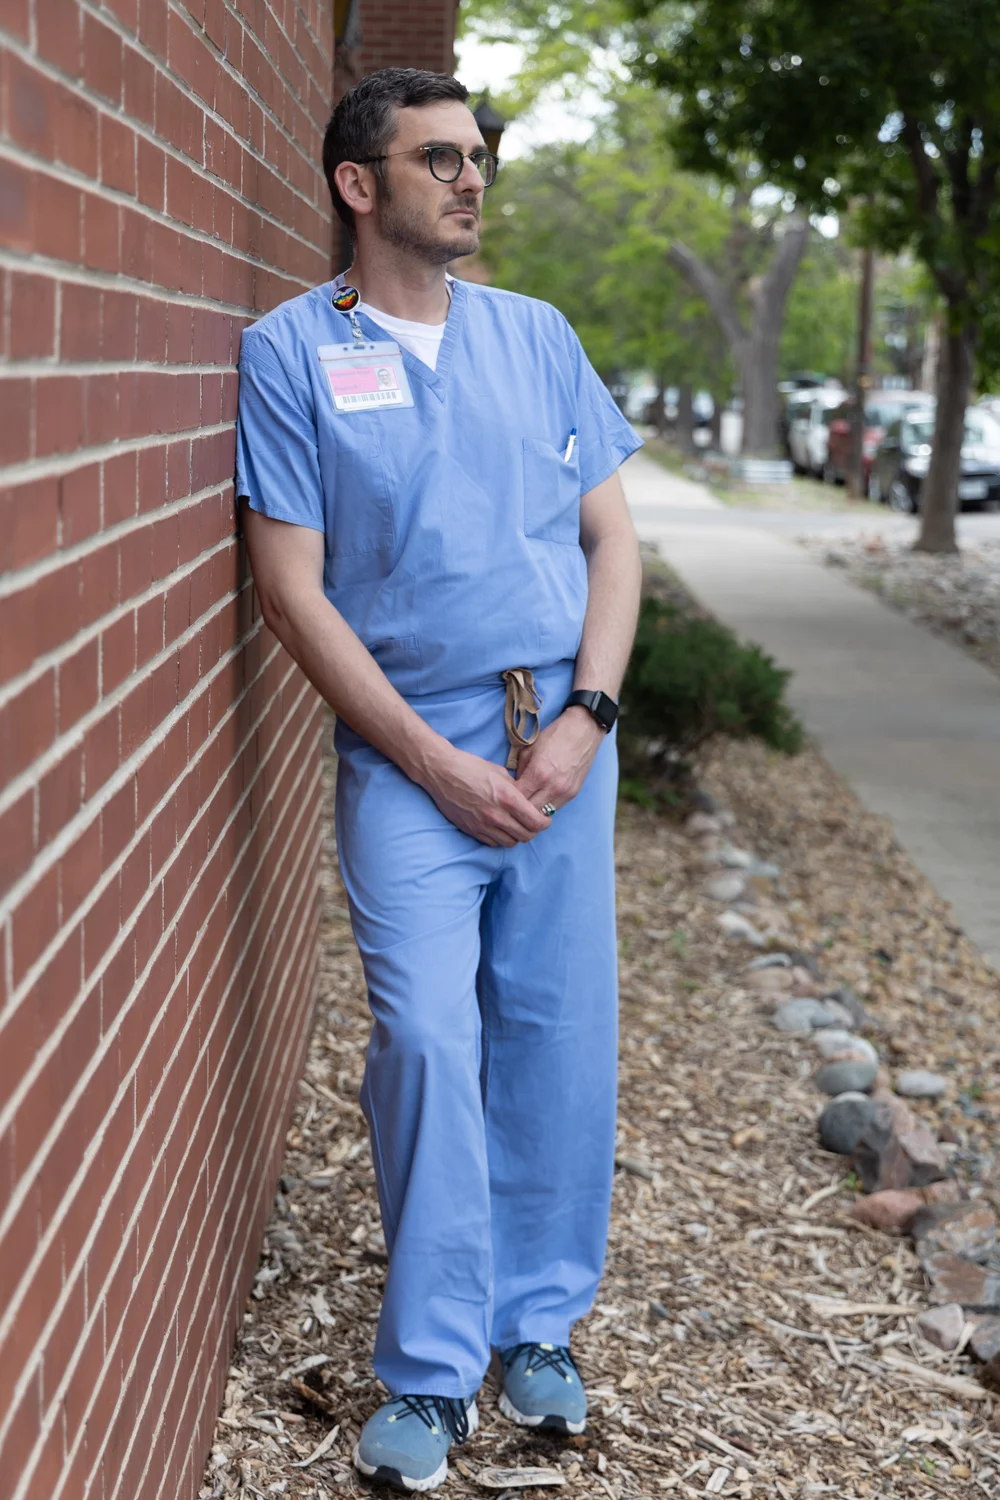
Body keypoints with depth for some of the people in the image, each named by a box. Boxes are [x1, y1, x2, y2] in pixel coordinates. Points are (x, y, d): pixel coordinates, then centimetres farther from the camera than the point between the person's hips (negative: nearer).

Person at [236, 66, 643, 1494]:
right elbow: (293, 589, -6)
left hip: (563, 742, 4)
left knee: (557, 1040, 6)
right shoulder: (291, 349, -1)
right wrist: (437, 762, -11)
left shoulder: (538, 335, 11)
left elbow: (611, 535, 10)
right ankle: (432, 1373, 4)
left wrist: (586, 719, -5)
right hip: (409, 751, -3)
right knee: (428, 1040, -10)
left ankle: (538, 1325, 23)